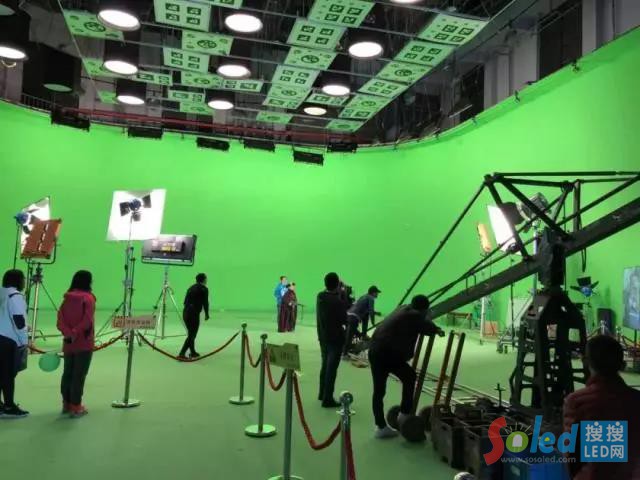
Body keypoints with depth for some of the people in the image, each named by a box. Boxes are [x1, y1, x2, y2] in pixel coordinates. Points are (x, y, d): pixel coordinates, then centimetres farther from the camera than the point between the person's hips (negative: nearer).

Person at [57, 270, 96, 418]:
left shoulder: (67, 298, 6)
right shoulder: (88, 297, -11)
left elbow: (60, 319, -2)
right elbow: (87, 320, -21)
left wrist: (68, 334, -12)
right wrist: (75, 332, -13)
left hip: (68, 343, 6)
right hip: (84, 343, -6)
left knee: (67, 373, 16)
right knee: (79, 375, 0)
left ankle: (66, 404, 27)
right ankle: (76, 407, 6)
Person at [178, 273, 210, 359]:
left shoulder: (191, 287, 18)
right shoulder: (204, 289, -4)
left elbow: (185, 301, 18)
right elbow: (205, 303, -6)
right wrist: (207, 314, 7)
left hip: (185, 312, 8)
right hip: (194, 314, -8)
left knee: (191, 333, 18)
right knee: (192, 335, -3)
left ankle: (192, 352, 26)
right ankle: (182, 353, -11)